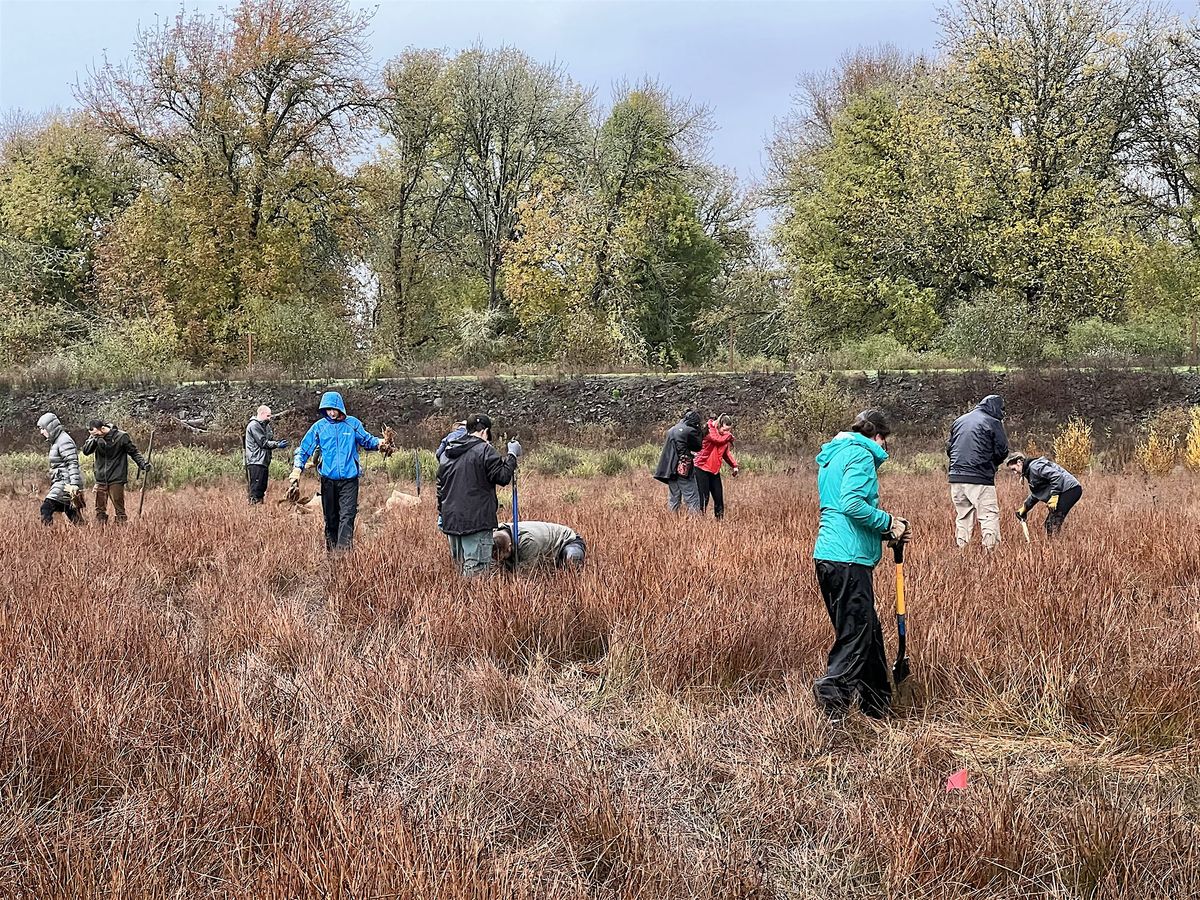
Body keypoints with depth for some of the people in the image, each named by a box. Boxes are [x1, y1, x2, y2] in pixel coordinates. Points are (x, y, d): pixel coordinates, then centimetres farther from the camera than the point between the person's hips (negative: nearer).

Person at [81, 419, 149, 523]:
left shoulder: (121, 436, -7)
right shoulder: (95, 437, 3)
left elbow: (134, 452, 2)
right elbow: (86, 451, -5)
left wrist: (143, 463, -11)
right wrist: (94, 440, -21)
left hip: (116, 479, -4)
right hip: (101, 479, 4)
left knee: (119, 509, -6)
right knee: (100, 509, 7)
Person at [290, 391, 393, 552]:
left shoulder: (352, 424, 1)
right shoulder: (319, 427, 2)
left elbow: (366, 440, 12)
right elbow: (304, 449, 4)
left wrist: (378, 442, -11)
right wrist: (298, 468, -12)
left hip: (349, 479, -2)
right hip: (328, 480, 2)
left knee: (347, 516, -12)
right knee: (330, 518, 11)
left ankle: (343, 550, -17)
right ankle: (331, 551, 22)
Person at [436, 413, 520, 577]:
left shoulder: (449, 453, 15)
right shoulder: (484, 450, -8)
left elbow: (440, 488, 19)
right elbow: (502, 476, -9)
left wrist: (442, 514, 26)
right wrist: (512, 456, 4)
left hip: (451, 520, 7)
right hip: (476, 519, -7)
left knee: (459, 566, 15)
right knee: (477, 569, -6)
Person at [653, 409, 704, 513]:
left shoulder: (671, 430, 14)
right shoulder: (690, 431, -8)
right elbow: (699, 446, 4)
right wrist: (699, 431, 11)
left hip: (669, 469, 7)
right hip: (684, 469, -7)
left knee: (673, 500, 10)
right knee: (692, 500, -5)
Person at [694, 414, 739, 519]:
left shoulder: (726, 437, 10)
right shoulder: (710, 431, -10)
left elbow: (726, 453, 16)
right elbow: (718, 439, -27)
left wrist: (734, 465, 3)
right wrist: (729, 435, -10)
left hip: (715, 471, 7)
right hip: (702, 468, -7)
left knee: (718, 497, 6)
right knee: (704, 496, -8)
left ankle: (720, 518, 12)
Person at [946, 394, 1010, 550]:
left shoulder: (959, 421, 16)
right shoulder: (993, 423, -1)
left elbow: (949, 448, 18)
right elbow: (1002, 451, -2)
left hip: (956, 478, 6)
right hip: (980, 479, -6)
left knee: (962, 518, 13)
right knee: (990, 516, -3)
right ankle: (991, 549, -10)